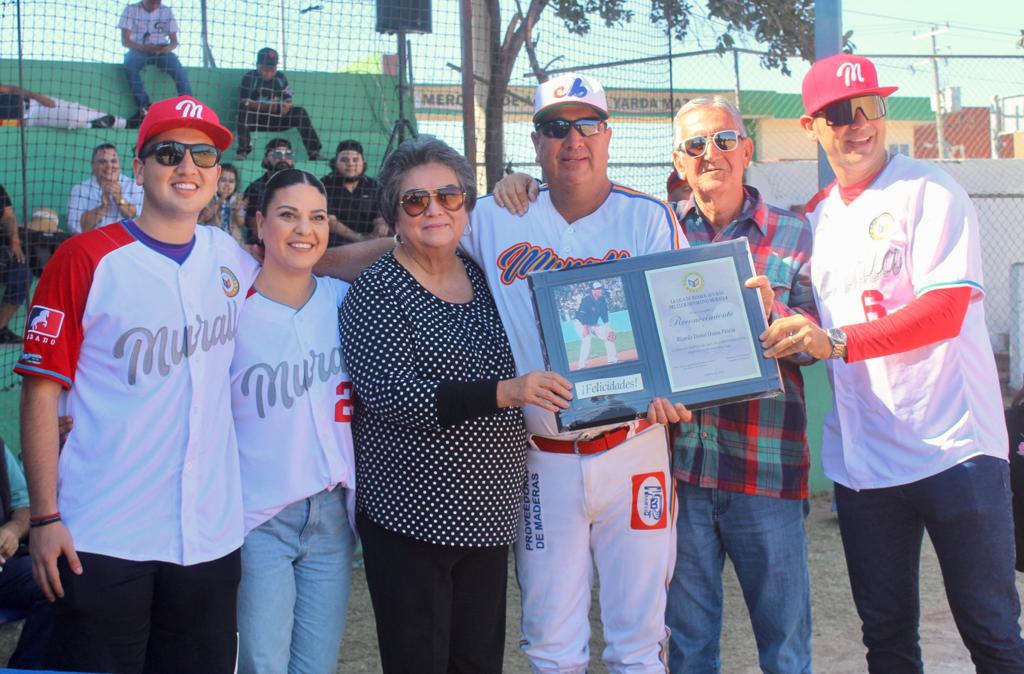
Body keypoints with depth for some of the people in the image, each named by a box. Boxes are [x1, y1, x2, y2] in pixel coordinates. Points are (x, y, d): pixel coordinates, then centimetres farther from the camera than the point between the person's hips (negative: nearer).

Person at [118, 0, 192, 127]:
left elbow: (174, 42, 1)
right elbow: (125, 40, -8)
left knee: (179, 70, -29)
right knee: (130, 64, -35)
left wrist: (168, 48, -24)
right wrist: (144, 47, -27)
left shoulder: (167, 12, 3)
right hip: (138, 50, -1)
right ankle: (145, 107, -33)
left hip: (161, 51, 1)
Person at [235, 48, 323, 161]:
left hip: (276, 120, 3)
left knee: (300, 112, -15)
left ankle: (314, 152, -19)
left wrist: (287, 106, -22)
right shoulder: (249, 78, -6)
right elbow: (244, 103, -17)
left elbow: (288, 102, 5)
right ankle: (242, 152, -38)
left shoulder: (280, 78, 6)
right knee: (244, 111, -34)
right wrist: (270, 106, -28)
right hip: (255, 121, -3)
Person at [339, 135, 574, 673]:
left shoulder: (485, 276, 9)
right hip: (410, 513, -5)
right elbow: (387, 393, -21)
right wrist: (501, 392, -28)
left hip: (488, 509, 5)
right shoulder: (376, 290, -7)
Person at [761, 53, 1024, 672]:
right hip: (860, 457, 6)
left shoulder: (930, 192, -5)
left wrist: (836, 340, -27)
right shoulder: (815, 219, 13)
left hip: (953, 450, -5)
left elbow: (946, 310, -18)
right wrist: (780, 318, 0)